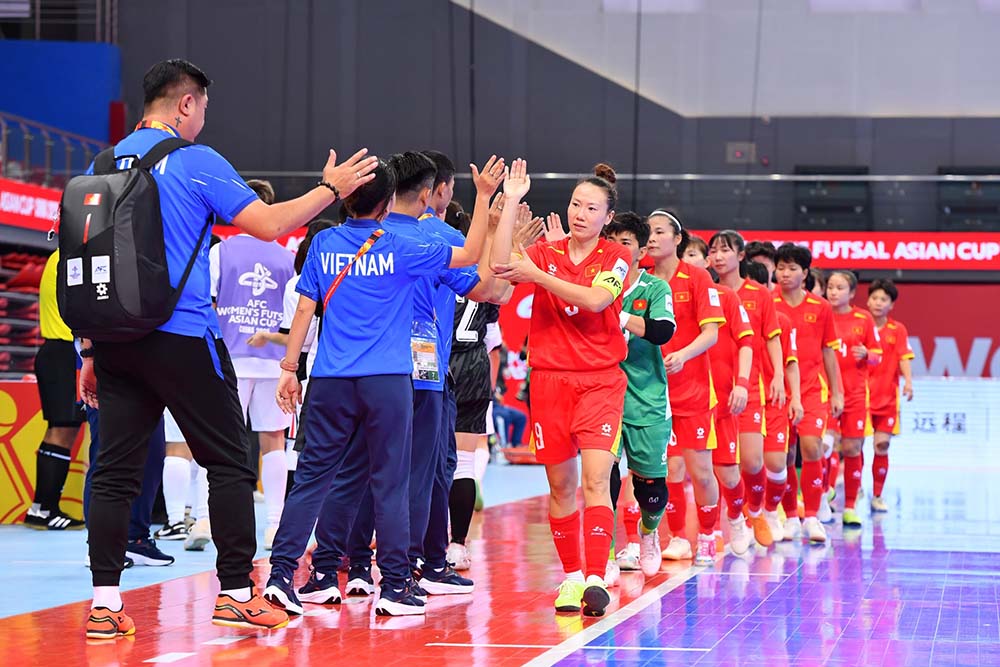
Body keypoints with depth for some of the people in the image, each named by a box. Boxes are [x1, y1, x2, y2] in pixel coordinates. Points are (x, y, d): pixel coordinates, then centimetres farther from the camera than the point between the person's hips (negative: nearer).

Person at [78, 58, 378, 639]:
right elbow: (269, 224, -7)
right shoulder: (196, 162, -5)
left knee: (116, 471, 5)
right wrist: (331, 188, 7)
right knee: (230, 464, 5)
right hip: (182, 338, -5)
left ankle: (104, 603, 0)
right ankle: (237, 593, 5)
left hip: (115, 340, 5)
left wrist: (90, 349, 16)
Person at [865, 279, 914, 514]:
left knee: (882, 445, -2)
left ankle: (877, 496, 7)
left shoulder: (897, 330, 3)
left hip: (887, 397, 0)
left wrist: (908, 381, -19)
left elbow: (904, 357, -4)